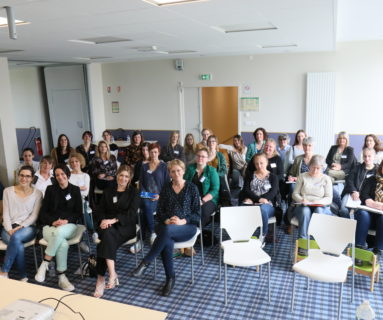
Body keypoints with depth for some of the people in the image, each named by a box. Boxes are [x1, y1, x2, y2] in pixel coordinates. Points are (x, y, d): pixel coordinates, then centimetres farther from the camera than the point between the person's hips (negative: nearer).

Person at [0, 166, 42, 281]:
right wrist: (9, 230, -12)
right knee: (18, 245, -32)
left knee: (16, 237, -36)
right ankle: (23, 276, -18)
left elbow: (34, 215, -1)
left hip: (28, 227, -1)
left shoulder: (37, 193, 4)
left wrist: (20, 227, -15)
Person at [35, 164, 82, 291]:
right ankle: (62, 278, -24)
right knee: (63, 244, -34)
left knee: (59, 232, -38)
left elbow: (79, 213, 6)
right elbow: (43, 212, 6)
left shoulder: (75, 190, 8)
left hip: (69, 226, 0)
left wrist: (67, 220, -13)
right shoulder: (50, 189, 8)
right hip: (50, 226, 0)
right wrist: (53, 221, -14)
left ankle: (44, 265, -27)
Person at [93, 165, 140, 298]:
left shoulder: (133, 192, 7)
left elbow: (131, 213, -6)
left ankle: (101, 279, -31)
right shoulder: (108, 191, 18)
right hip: (107, 225, 3)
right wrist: (103, 220, -11)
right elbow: (100, 210, 12)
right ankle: (112, 274, -35)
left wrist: (114, 220, -19)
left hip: (126, 226, -3)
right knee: (107, 234, -33)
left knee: (106, 238, -32)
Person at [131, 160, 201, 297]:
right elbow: (159, 211, 10)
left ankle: (145, 263, -27)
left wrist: (182, 221, -16)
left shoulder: (191, 187, 3)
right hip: (167, 225, 2)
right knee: (167, 242, -34)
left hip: (187, 227, -2)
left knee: (168, 230, -37)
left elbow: (197, 213, 0)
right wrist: (166, 220, -12)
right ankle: (170, 278, -15)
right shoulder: (166, 188, 11)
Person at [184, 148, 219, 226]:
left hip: (208, 199, -2)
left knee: (203, 210, -35)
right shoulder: (190, 168, 15)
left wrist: (202, 200, -16)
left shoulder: (212, 171, 6)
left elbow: (215, 190, -3)